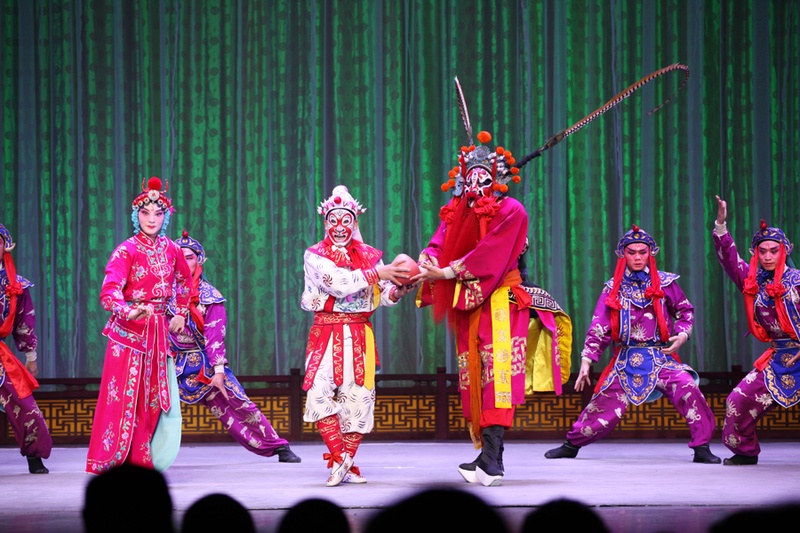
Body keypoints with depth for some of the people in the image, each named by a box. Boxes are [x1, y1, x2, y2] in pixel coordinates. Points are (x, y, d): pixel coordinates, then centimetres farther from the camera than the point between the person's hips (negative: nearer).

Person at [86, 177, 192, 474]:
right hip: (129, 329, -5)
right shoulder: (126, 251, -10)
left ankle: (142, 463, 13)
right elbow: (109, 292, -23)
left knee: (158, 400, 4)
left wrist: (181, 314, 19)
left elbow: (184, 281, 27)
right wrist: (129, 312, -41)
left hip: (159, 331, 6)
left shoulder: (171, 250, 6)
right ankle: (110, 463, 1)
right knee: (125, 397, -6)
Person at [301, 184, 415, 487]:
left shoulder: (369, 256, 9)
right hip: (326, 333, -2)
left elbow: (386, 297, 3)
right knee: (320, 393, -17)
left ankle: (346, 465, 10)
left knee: (357, 396, -2)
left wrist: (402, 288, -18)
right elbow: (339, 283, -16)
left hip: (359, 335, 2)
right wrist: (378, 273, -22)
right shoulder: (315, 256, 2)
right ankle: (338, 459, -7)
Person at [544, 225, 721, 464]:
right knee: (604, 401, -1)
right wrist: (586, 360, -2)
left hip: (661, 356, -1)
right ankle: (572, 444, 20)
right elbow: (598, 328, 5)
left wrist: (682, 334, -4)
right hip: (626, 360, 1)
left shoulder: (664, 283, 4)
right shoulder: (613, 289, 5)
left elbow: (685, 311, 15)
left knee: (688, 388, -23)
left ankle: (702, 447, -13)